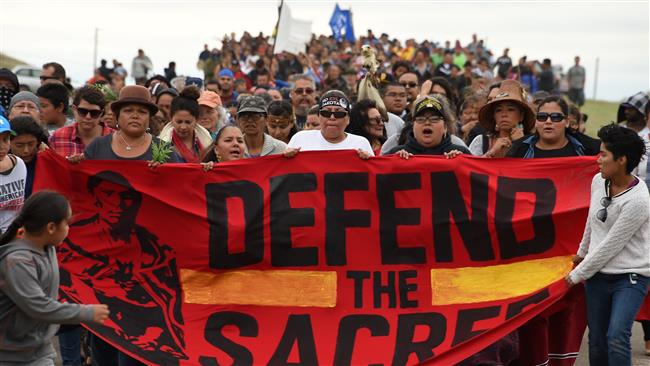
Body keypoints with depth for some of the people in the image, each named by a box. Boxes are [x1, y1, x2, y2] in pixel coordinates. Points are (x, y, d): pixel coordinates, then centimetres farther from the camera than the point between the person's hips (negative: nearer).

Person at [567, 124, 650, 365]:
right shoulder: (598, 181, 0)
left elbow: (610, 246, -18)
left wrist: (577, 275, -9)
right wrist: (582, 253, 30)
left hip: (630, 276, -7)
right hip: (598, 274, 7)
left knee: (617, 338, -22)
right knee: (597, 342, 8)